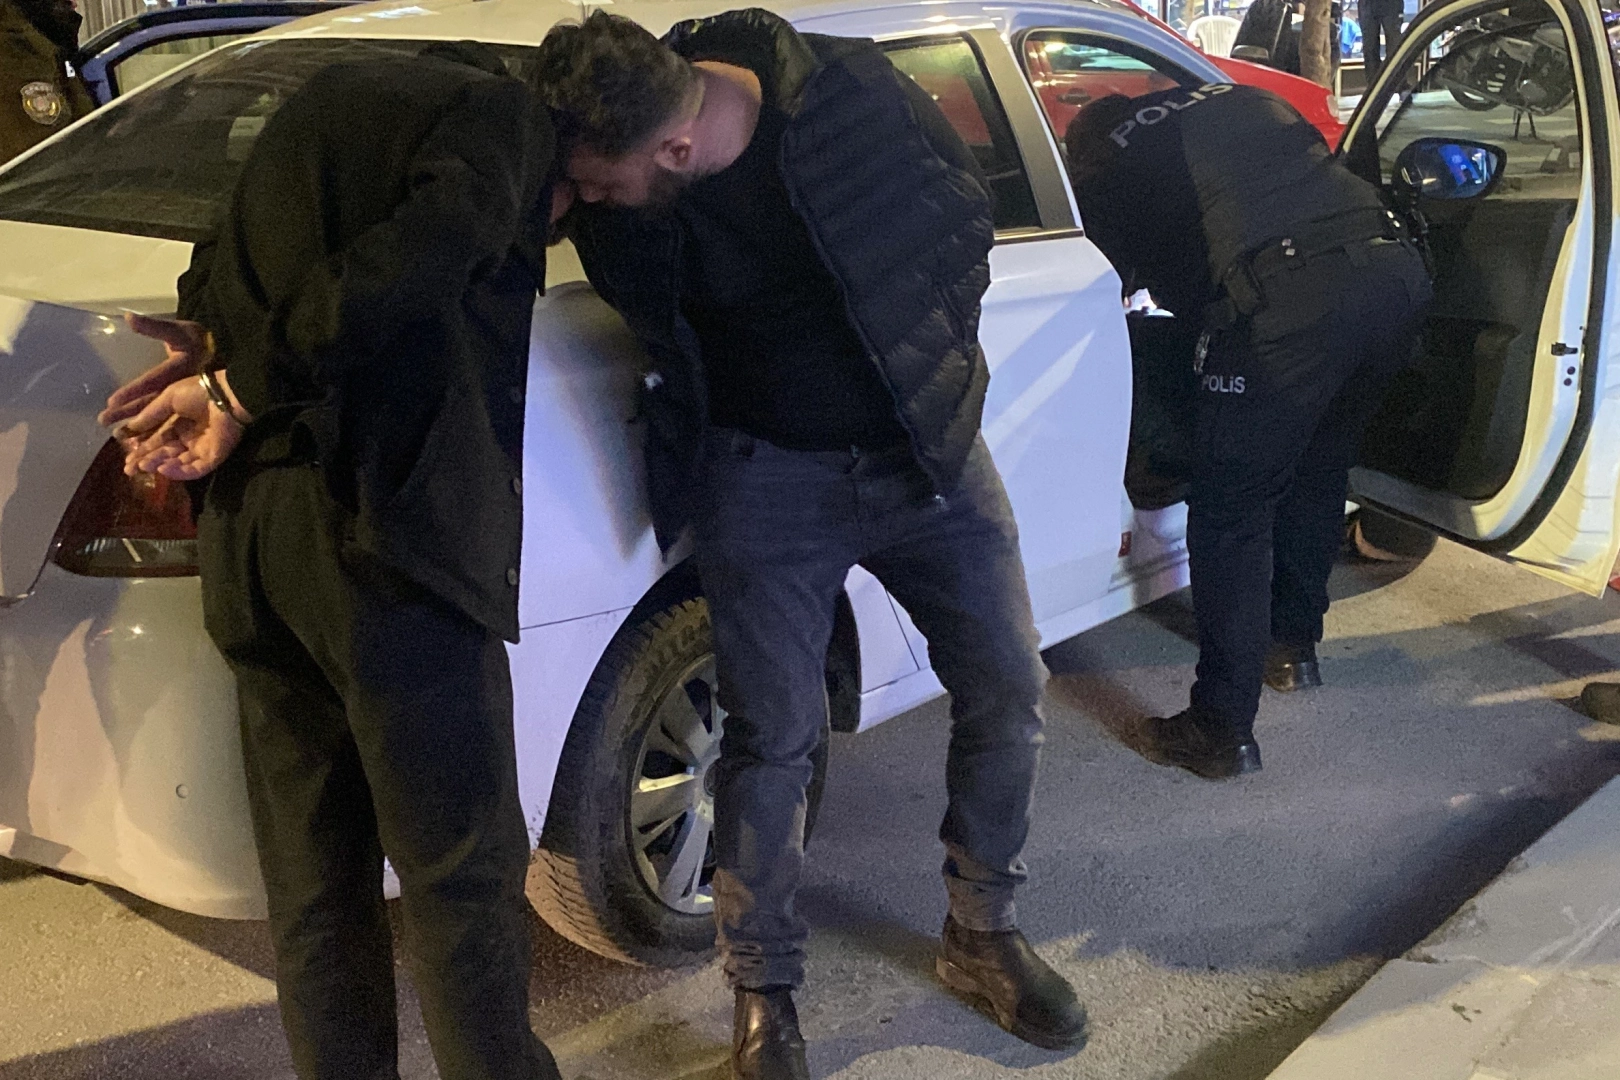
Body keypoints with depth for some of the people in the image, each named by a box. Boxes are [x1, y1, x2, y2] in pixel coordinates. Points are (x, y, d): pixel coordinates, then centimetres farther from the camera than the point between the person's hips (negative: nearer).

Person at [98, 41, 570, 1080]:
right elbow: (409, 264, -17)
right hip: (390, 542, -8)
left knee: (316, 886, 15)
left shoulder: (330, 95, 25)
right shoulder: (504, 112, -1)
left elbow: (224, 270, 24)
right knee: (463, 877, 3)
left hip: (246, 542, 8)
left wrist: (218, 344, 5)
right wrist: (242, 381, -10)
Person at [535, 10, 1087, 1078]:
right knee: (774, 738, -1)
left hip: (927, 445, 2)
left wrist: (939, 366, 1)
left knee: (1008, 691, 6)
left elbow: (969, 209, -1)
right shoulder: (613, 206, -16)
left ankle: (984, 934, 28)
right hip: (770, 477, -1)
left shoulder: (856, 90, -19)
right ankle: (766, 994, 20)